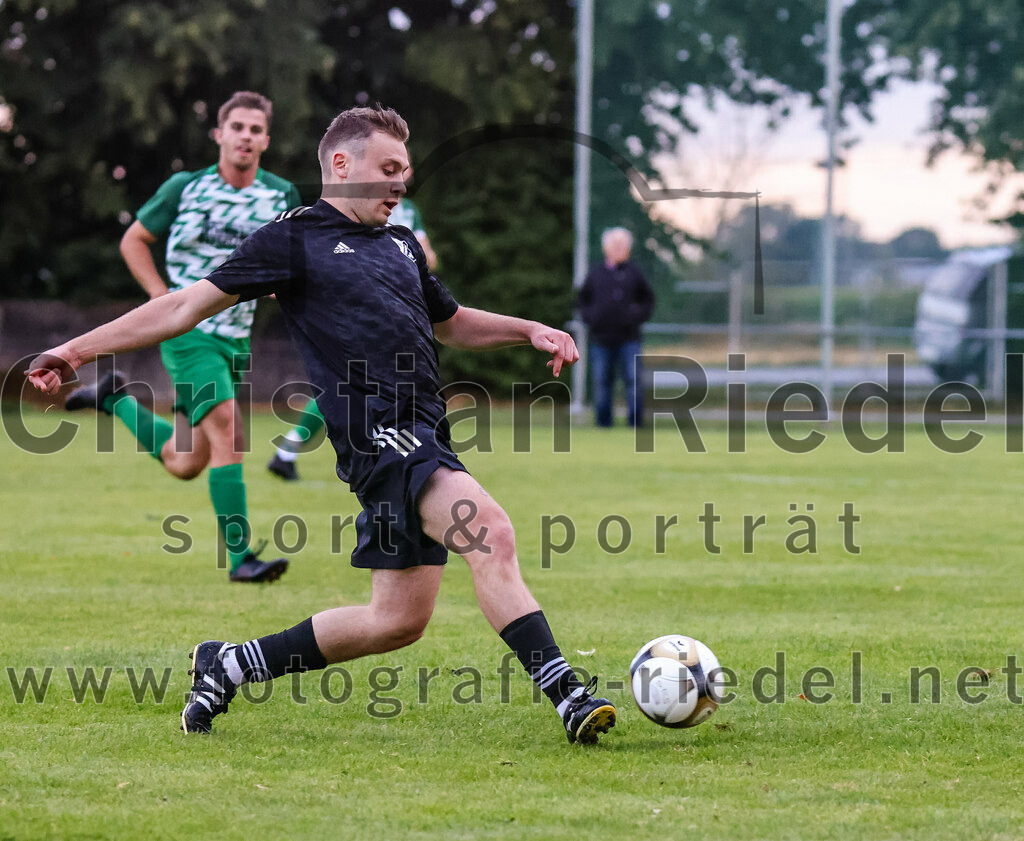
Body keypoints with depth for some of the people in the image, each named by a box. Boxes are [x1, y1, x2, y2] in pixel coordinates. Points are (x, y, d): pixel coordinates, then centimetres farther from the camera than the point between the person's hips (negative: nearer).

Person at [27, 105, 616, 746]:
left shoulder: (402, 246, 24)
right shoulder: (294, 239, 2)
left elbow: (452, 323, 41)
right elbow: (189, 306, 2)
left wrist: (529, 330, 24)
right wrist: (79, 350, -1)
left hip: (424, 439, 9)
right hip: (380, 434, -9)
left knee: (398, 620, 8)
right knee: (492, 534, -28)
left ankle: (229, 666, 22)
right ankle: (566, 694, -32)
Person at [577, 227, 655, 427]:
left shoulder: (634, 273, 5)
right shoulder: (595, 272, 8)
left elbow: (648, 298, 14)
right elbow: (583, 298, 17)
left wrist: (638, 315, -2)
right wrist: (589, 317, 2)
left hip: (628, 338, -1)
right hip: (601, 339, 1)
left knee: (633, 380, -8)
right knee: (601, 382, 3)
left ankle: (635, 422, -3)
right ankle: (603, 423, 11)